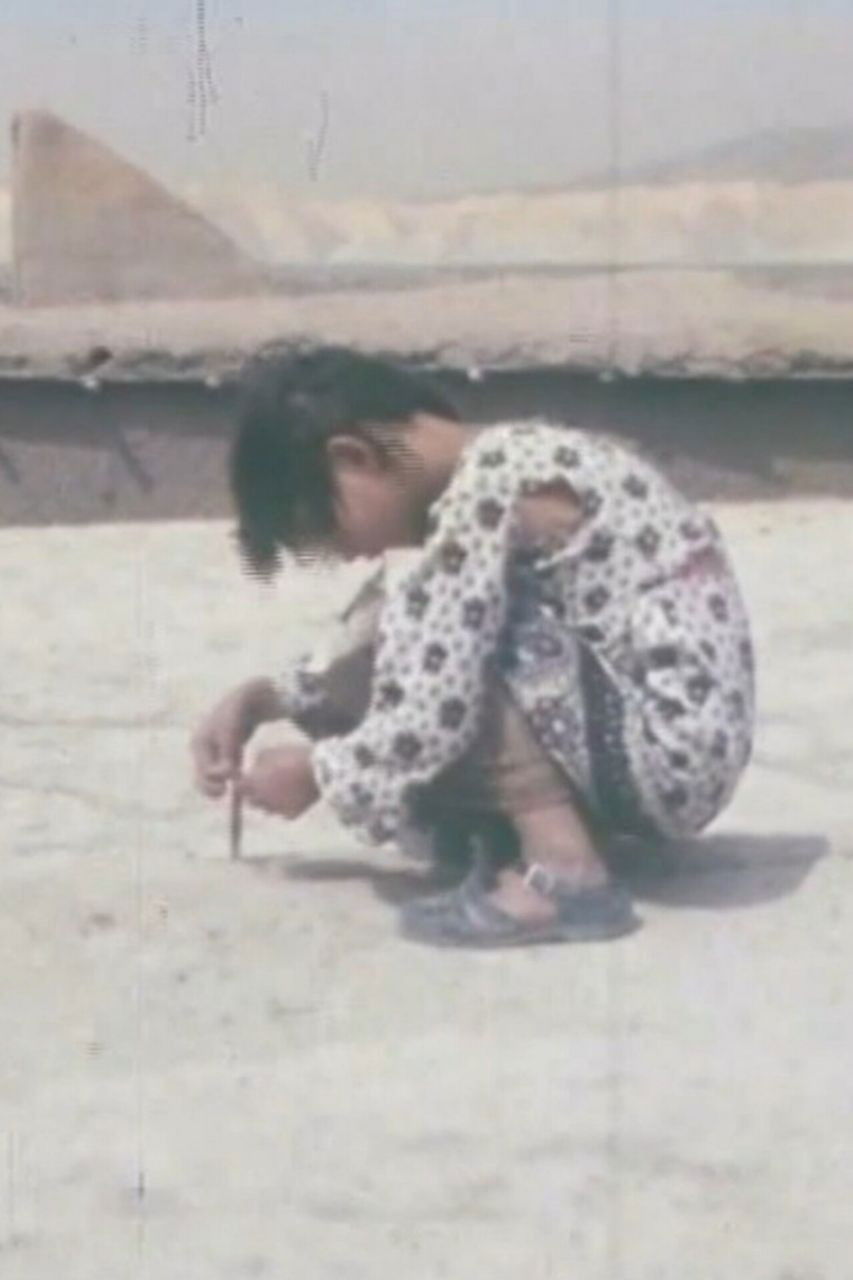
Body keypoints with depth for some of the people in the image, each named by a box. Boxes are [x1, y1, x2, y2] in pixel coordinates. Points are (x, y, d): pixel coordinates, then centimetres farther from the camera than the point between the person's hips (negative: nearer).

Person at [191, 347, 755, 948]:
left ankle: (565, 869, -16)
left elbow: (429, 721, -20)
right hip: (676, 751, 10)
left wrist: (316, 772, -1)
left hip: (673, 749, -10)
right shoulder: (499, 467, 11)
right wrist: (260, 698, 19)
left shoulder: (486, 488, -17)